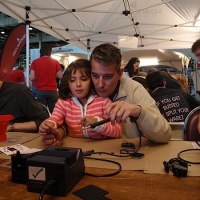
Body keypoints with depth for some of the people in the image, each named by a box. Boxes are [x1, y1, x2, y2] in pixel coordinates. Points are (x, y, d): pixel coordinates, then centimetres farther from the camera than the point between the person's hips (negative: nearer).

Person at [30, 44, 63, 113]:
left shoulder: (35, 62, 0)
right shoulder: (55, 62, 1)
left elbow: (32, 78, -6)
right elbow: (60, 76, -1)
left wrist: (39, 78, 14)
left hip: (40, 90, 0)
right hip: (52, 90, 0)